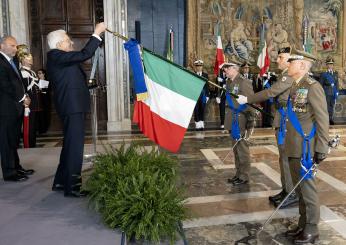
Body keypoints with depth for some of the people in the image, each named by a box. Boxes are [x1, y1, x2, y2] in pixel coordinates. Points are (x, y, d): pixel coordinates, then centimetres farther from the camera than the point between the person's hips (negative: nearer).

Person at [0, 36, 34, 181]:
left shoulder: (13, 62, 17)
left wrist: (24, 97, 5)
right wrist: (22, 98, -10)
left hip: (17, 106, 9)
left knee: (14, 140, 14)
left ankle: (16, 167, 23)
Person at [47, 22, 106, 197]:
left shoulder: (59, 57, 17)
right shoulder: (55, 56, -14)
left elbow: (83, 56, 23)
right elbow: (84, 54, -22)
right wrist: (97, 33, -15)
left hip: (73, 106, 11)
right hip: (72, 106, -11)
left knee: (70, 145, 18)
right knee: (74, 146, -6)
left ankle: (61, 182, 29)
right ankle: (71, 187, 2)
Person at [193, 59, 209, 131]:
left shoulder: (205, 75, 9)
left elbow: (207, 86, 8)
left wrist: (207, 95, 3)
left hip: (203, 95, 2)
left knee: (202, 110, 6)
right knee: (196, 110, -1)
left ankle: (201, 124, 13)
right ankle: (197, 124, 4)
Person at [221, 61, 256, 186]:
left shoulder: (244, 82, -12)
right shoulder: (229, 82, 12)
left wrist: (250, 120, -17)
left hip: (241, 121, -8)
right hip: (231, 121, 8)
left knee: (242, 148, 1)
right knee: (235, 148, 15)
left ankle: (244, 176, 12)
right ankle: (238, 174, 27)